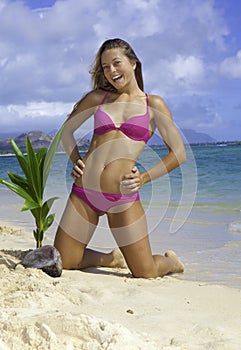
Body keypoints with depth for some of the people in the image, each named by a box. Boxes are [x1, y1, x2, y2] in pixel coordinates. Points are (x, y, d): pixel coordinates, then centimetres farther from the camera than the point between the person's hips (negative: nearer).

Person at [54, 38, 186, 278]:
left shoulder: (153, 104, 5)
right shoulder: (98, 97, 12)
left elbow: (179, 153, 3)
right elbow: (67, 129, 23)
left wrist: (145, 178, -5)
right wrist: (76, 161, 9)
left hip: (123, 198, -3)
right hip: (84, 190, 3)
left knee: (145, 274, -3)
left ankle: (170, 262, 35)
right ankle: (111, 259, 32)